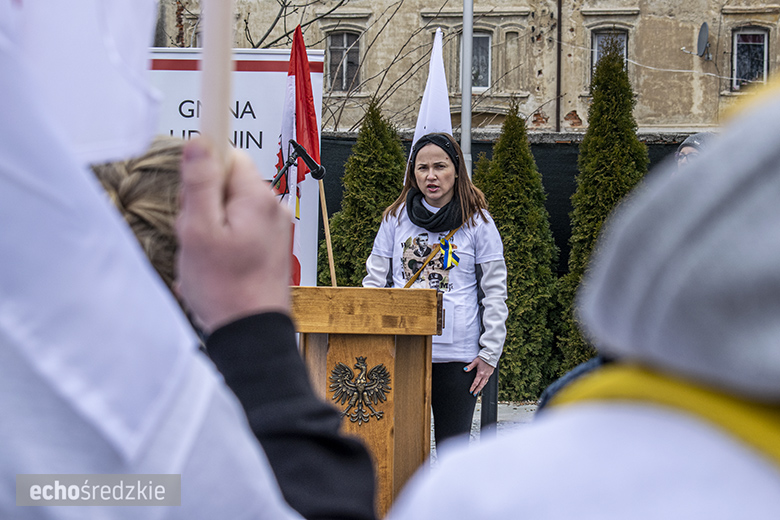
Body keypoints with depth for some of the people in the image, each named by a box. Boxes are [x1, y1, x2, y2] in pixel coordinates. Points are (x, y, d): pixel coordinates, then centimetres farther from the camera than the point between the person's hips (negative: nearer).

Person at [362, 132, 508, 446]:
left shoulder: (477, 222, 2)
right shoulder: (395, 218, 9)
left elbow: (495, 293, 3)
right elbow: (374, 282, 13)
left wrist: (489, 353, -2)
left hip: (458, 355, -2)